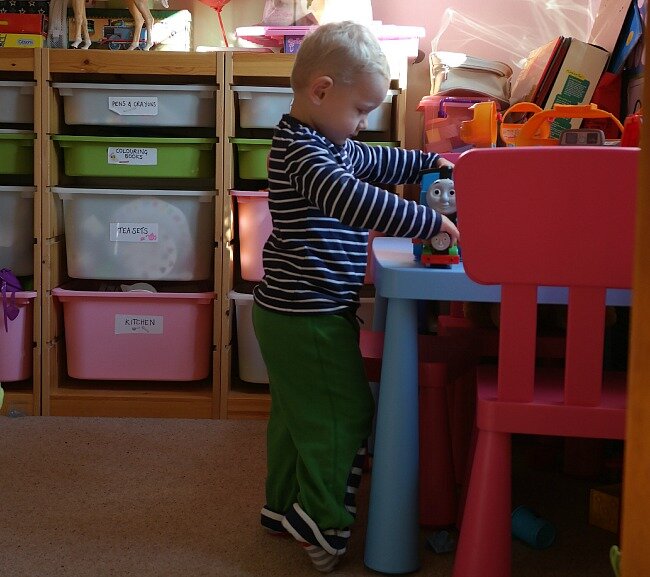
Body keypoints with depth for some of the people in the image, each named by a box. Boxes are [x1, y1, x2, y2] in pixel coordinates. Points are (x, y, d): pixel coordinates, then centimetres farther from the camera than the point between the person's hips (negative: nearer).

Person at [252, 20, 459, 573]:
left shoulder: (328, 144, 12)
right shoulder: (302, 151, -22)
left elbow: (375, 162, 31)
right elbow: (354, 199, -36)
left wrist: (429, 162, 27)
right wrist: (430, 221, -32)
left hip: (291, 314, 11)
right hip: (311, 317, -11)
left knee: (296, 413, 20)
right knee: (343, 416, 0)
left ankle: (285, 506, 34)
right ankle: (322, 525, 9)